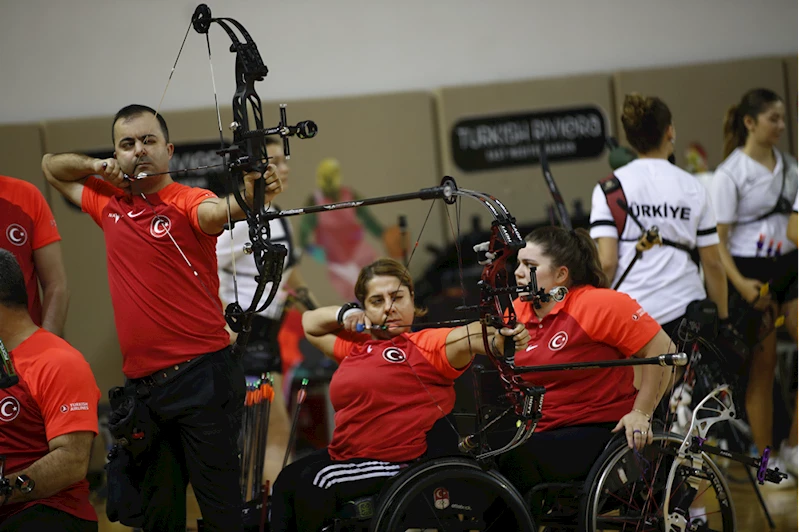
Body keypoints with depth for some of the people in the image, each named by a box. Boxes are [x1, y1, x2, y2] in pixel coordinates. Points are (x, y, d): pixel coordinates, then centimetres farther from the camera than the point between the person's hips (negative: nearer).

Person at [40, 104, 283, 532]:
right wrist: (97, 167, 8)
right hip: (141, 382, 6)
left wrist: (247, 197, -52)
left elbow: (215, 211, -30)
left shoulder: (186, 203, -6)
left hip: (201, 376, -6)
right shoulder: (110, 202, 12)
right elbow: (51, 166, 27)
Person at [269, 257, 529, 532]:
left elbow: (470, 337, -27)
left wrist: (502, 335, -50)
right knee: (286, 482, 10)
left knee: (315, 481, -21)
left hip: (399, 463, -8)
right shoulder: (356, 345, 14)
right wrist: (345, 314, 6)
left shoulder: (426, 344, -8)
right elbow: (310, 323, 27)